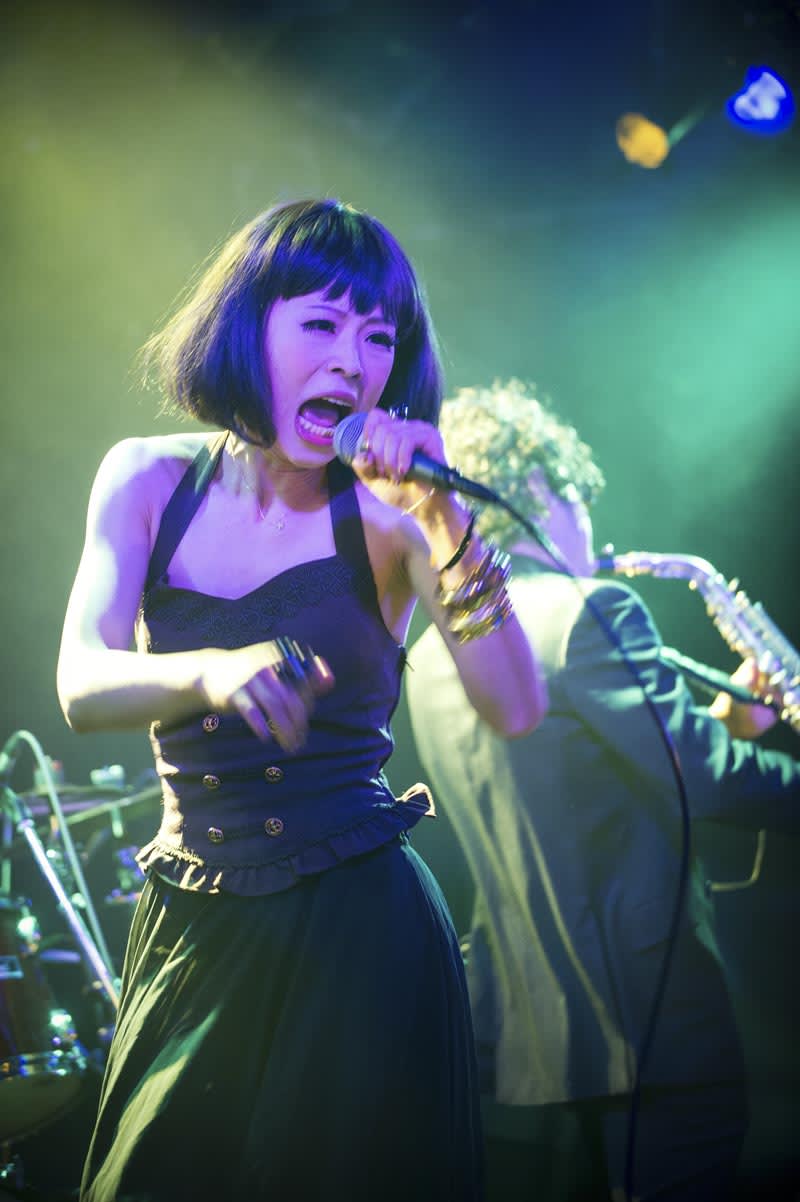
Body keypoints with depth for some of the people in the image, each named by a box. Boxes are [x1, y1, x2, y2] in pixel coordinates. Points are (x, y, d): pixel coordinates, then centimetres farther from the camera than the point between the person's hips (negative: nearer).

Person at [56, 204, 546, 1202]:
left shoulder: (385, 510, -7)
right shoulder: (149, 479, 0)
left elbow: (513, 710, -17)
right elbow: (83, 688, -13)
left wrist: (440, 517, -25)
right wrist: (212, 670, -33)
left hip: (357, 936, -2)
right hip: (186, 928, 2)